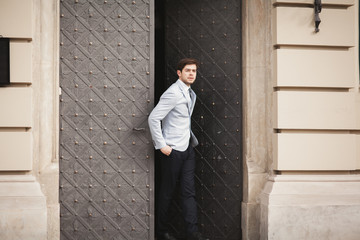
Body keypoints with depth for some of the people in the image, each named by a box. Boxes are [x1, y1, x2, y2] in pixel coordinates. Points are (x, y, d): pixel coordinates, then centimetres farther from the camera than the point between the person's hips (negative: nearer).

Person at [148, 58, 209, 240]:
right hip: (173, 150, -8)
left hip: (187, 148, 8)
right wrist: (162, 145, -19)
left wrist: (191, 139, 16)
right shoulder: (173, 93, -15)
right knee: (167, 192, 4)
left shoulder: (191, 94, 13)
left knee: (189, 192, 6)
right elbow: (153, 118, -20)